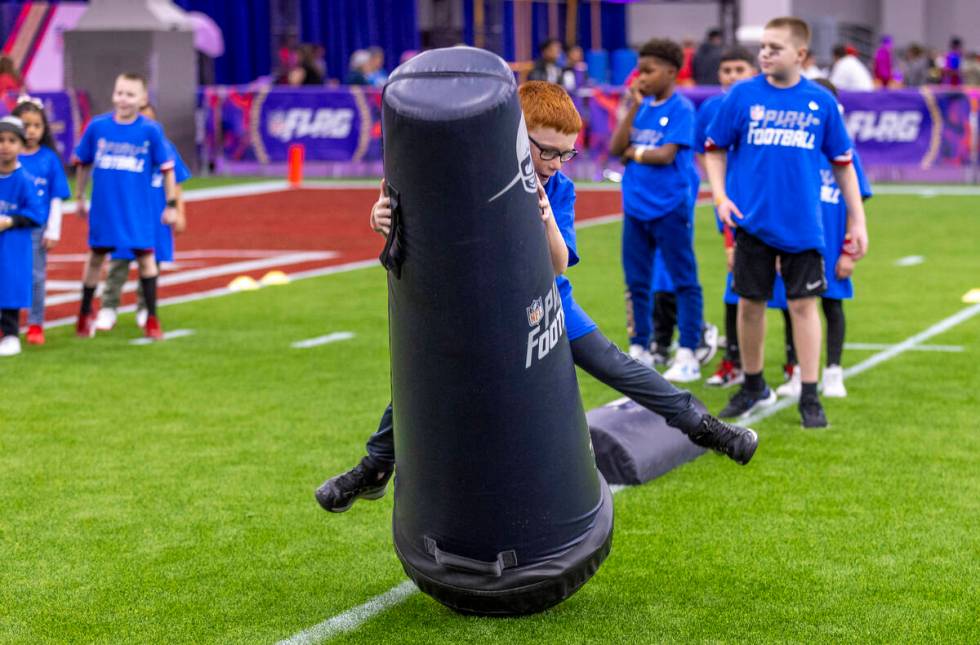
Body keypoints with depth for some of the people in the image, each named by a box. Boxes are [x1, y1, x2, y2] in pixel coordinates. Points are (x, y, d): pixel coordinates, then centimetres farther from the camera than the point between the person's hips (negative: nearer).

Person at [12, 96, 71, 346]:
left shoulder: (50, 158, 0)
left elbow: (56, 198, 3)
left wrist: (53, 229, -1)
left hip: (37, 228, 0)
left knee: (36, 276, 5)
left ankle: (35, 325, 13)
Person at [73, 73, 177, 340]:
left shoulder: (151, 130, -8)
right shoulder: (97, 126, -4)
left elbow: (167, 168, -1)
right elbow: (83, 163, 9)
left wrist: (171, 205, 0)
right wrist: (80, 199, 13)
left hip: (139, 210, -1)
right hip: (103, 207, 1)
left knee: (145, 257, 1)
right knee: (96, 256, 12)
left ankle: (151, 318, 12)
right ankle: (85, 313, 28)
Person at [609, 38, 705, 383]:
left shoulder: (681, 108, -8)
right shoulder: (642, 107, 10)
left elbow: (666, 154, -17)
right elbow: (616, 149, 1)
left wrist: (632, 153, -2)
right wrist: (634, 107, -4)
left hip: (670, 208, -7)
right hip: (636, 208, 7)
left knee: (684, 281, 0)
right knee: (636, 282, 12)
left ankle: (687, 355, 2)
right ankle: (639, 349, 22)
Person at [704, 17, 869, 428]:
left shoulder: (821, 101, 1)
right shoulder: (743, 95, -1)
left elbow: (842, 162, 7)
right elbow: (715, 148, 7)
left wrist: (857, 220, 5)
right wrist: (720, 196, -7)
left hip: (802, 224, 0)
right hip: (751, 221, 1)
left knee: (803, 304, 0)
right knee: (749, 303, 8)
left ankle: (809, 397, 8)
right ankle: (753, 387, 26)